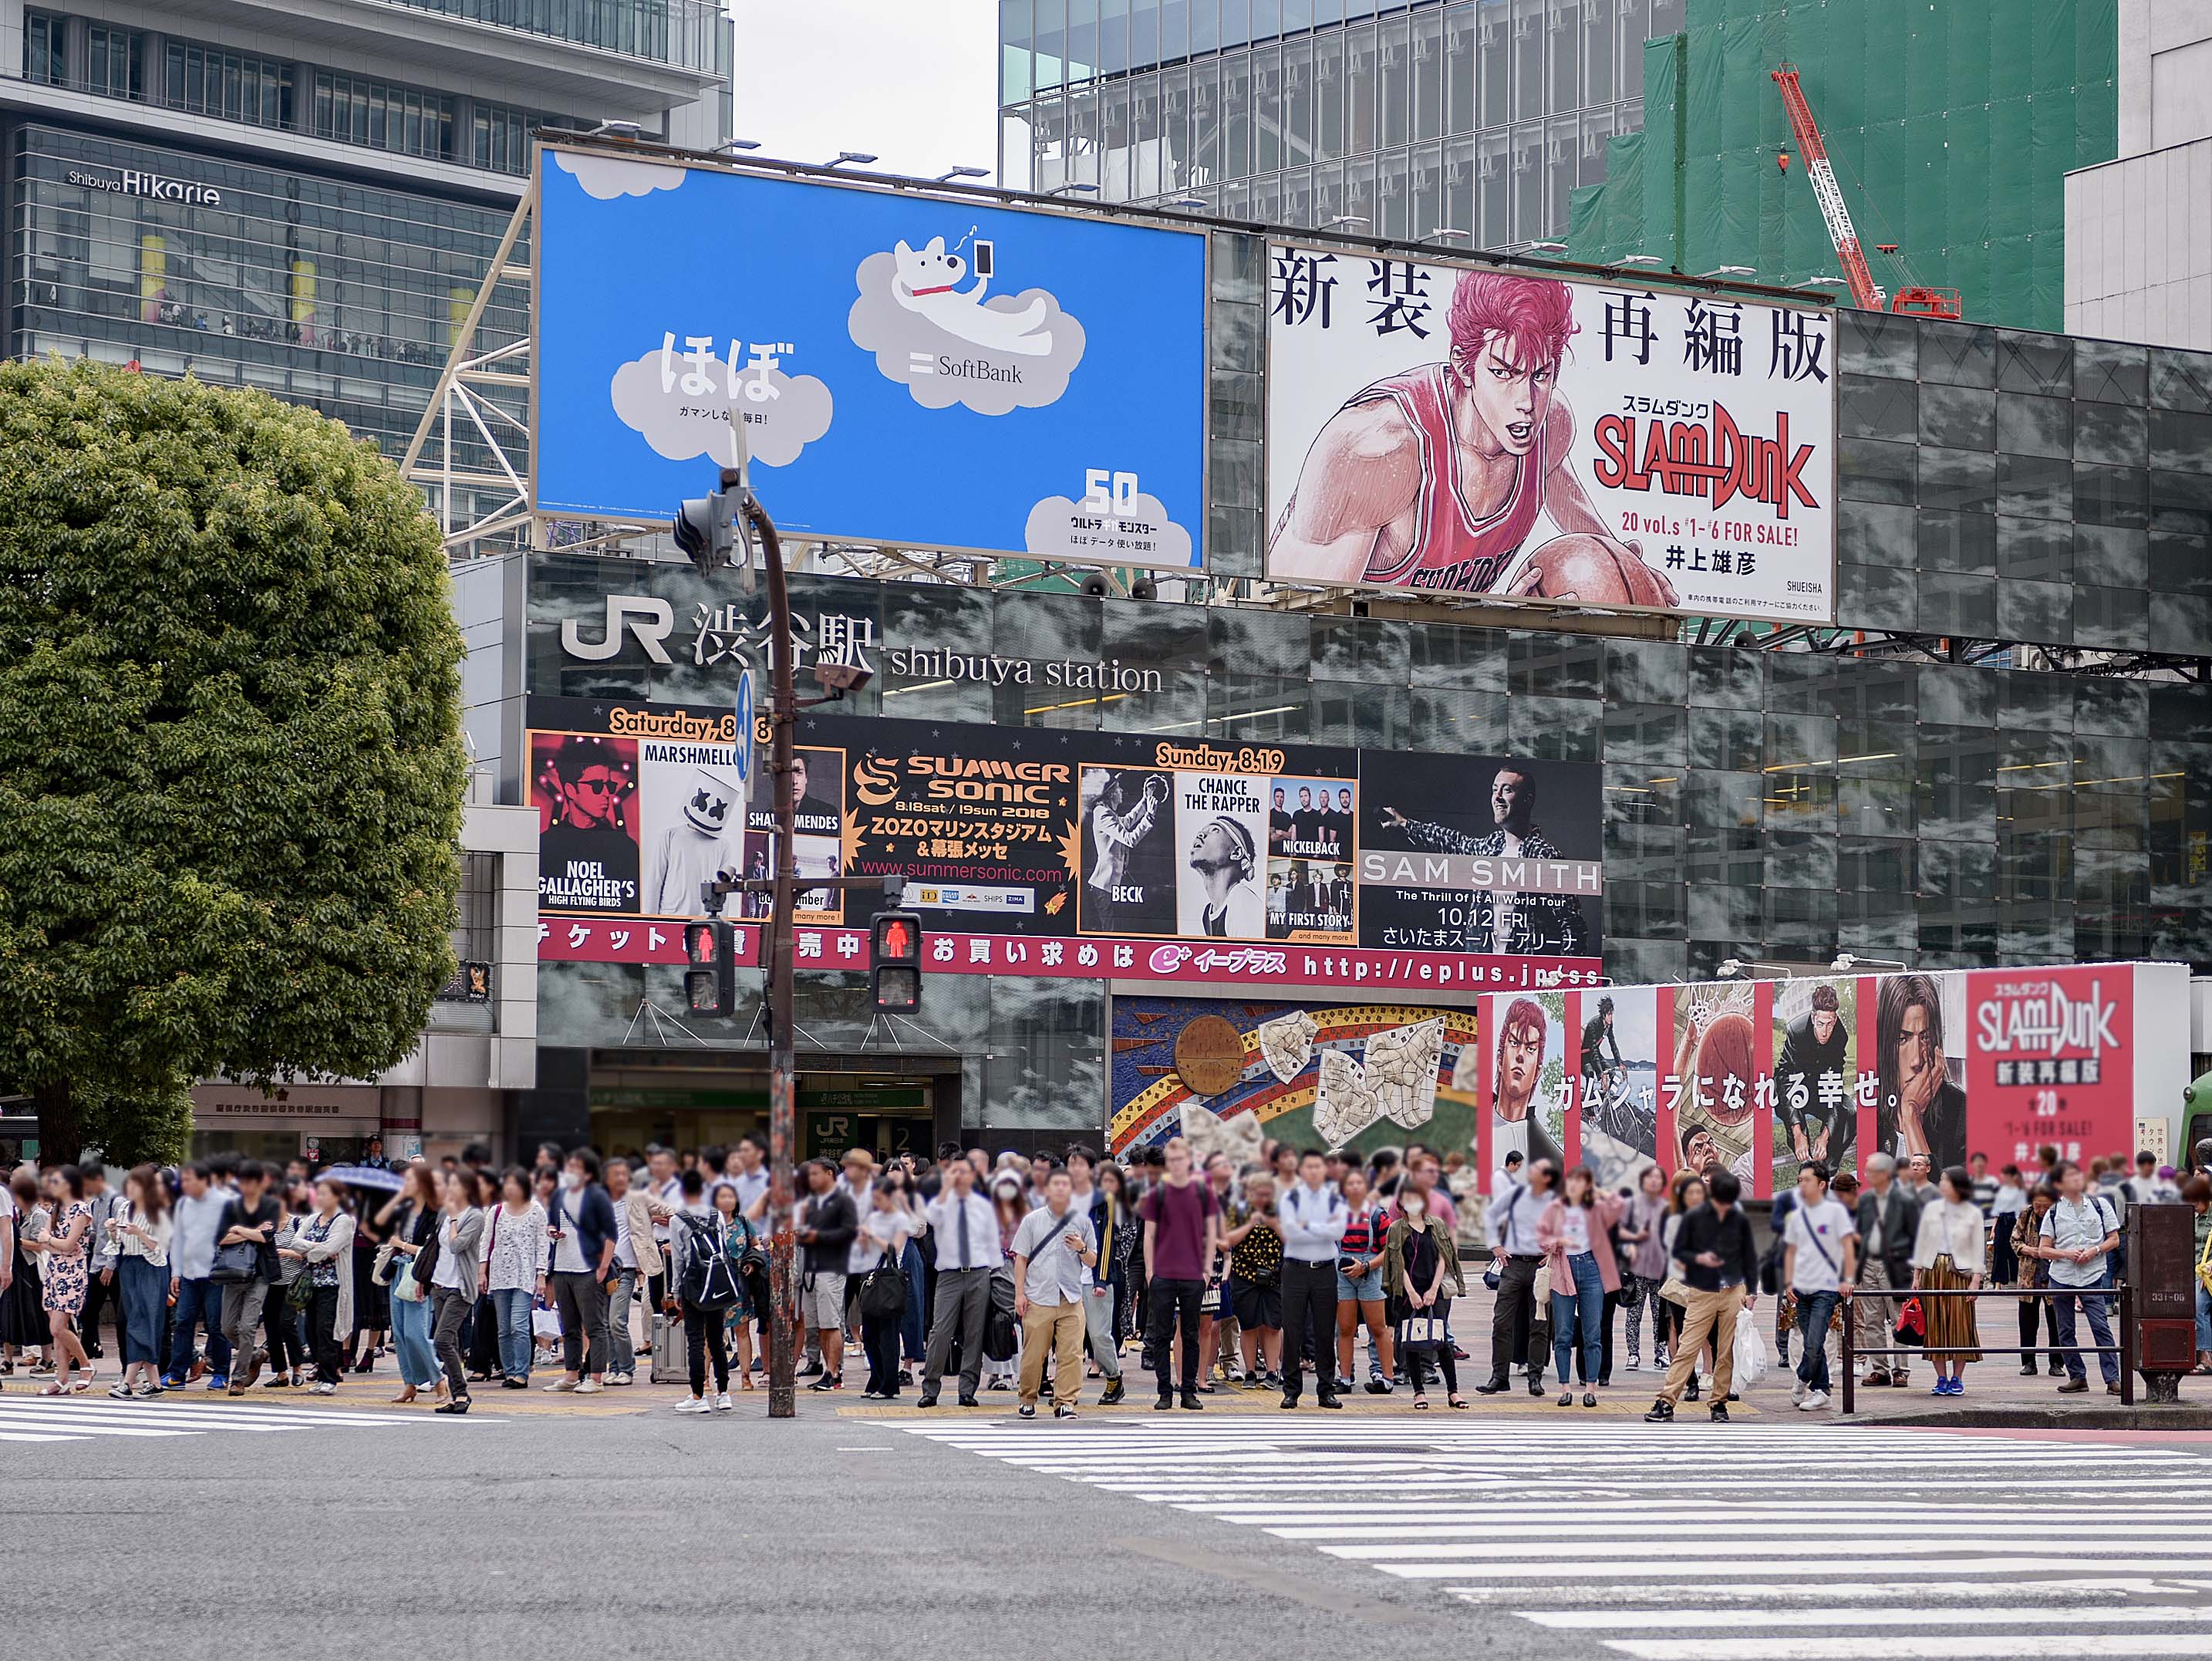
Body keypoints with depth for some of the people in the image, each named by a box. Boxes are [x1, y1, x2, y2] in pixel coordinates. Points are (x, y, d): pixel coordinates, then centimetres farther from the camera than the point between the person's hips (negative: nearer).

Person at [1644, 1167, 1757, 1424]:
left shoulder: (1740, 1220, 5)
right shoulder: (1693, 1218, -2)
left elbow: (1750, 1257, 12)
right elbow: (1678, 1251, 3)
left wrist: (1751, 1291, 7)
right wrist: (1699, 1259, -16)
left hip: (1734, 1292, 2)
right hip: (1702, 1294, -2)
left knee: (1727, 1351, 3)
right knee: (1687, 1348, -7)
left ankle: (1719, 1403, 12)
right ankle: (1666, 1402, -7)